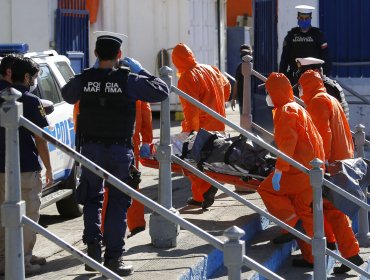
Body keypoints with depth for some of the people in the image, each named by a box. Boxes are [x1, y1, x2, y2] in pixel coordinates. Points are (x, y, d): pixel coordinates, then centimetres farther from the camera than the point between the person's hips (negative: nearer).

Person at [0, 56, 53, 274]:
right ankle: (23, 262, 2)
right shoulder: (31, 101, -9)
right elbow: (40, 139, -10)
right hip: (26, 169, -6)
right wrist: (49, 168, -4)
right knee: (28, 217, 2)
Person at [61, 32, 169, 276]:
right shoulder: (129, 80, -10)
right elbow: (162, 91, -3)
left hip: (91, 148, 2)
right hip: (120, 149, -2)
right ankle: (113, 257, 7)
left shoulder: (84, 79, -3)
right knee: (118, 203, 6)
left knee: (92, 199, 19)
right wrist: (141, 71, 7)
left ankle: (93, 247, 10)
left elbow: (67, 94, 18)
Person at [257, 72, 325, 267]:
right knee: (304, 211, 11)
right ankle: (312, 256, 13)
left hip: (300, 169, -10)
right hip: (310, 166, 10)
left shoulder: (286, 111, -10)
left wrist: (279, 170, -23)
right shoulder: (296, 108, 20)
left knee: (267, 189, -2)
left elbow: (288, 144, -21)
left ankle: (294, 224, -8)